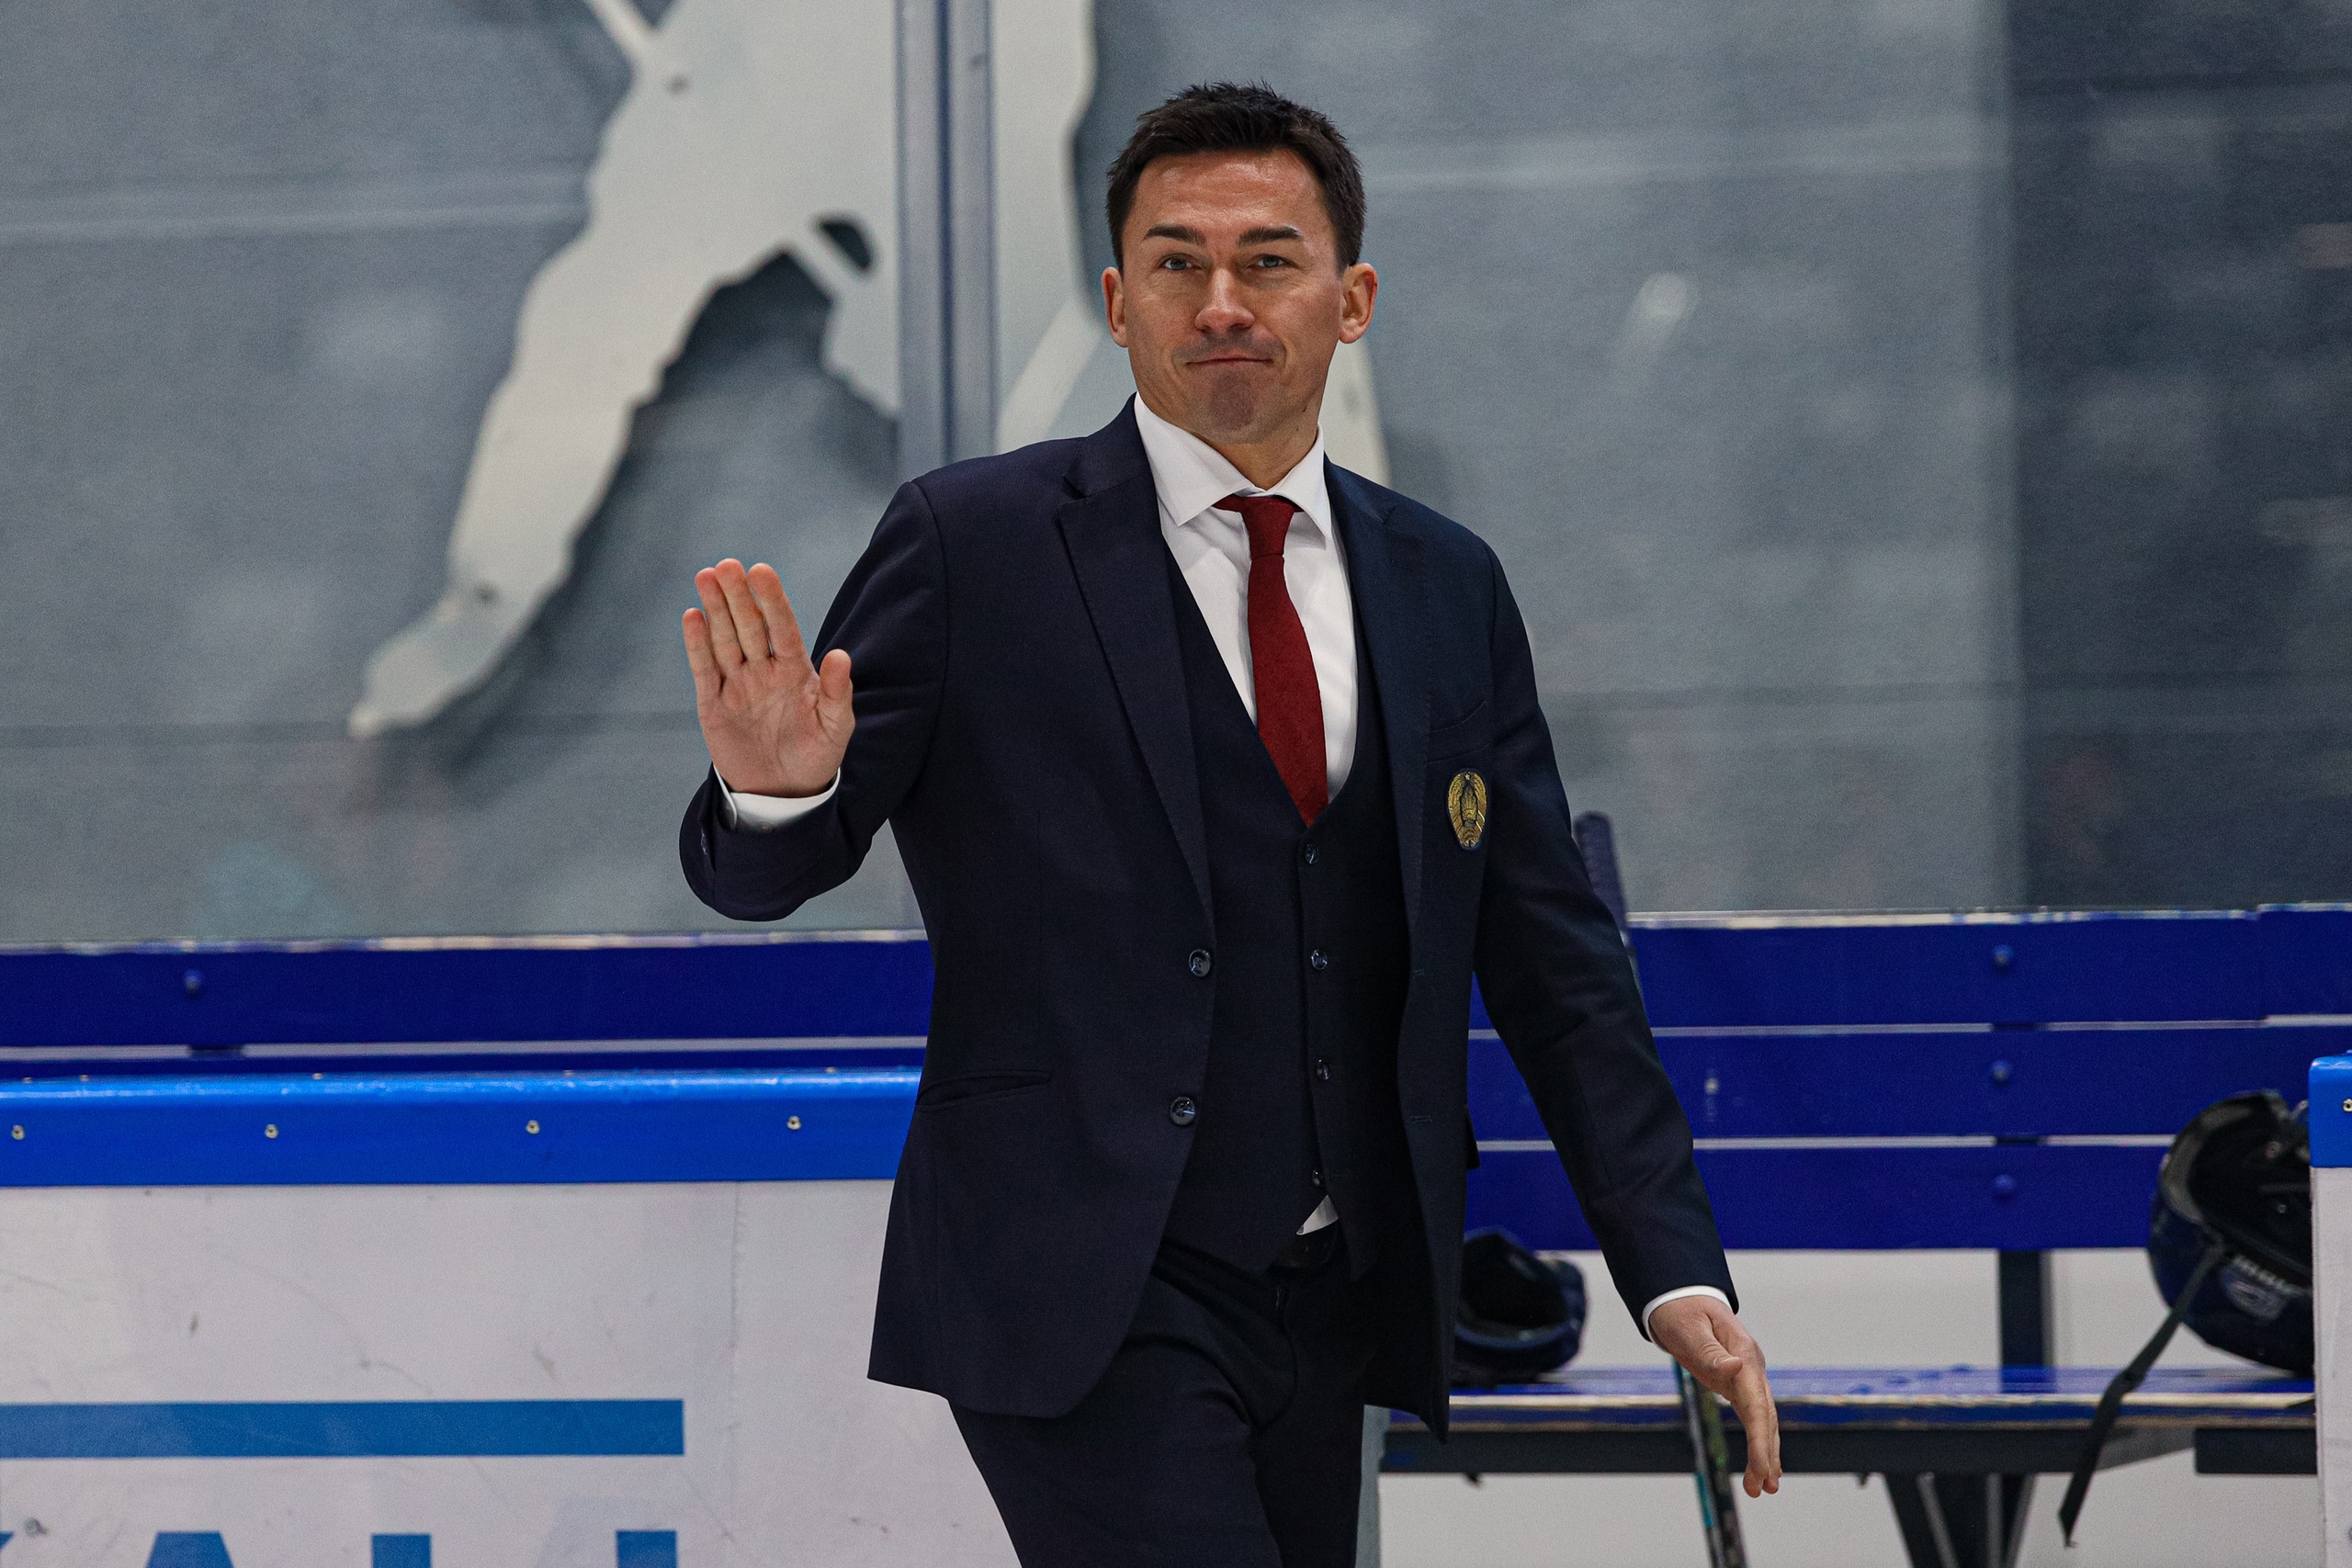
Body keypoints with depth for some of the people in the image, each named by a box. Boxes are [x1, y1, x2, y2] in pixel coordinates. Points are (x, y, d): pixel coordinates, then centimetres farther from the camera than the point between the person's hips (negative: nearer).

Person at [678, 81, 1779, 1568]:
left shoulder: (1444, 587, 11)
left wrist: (1680, 1276, 4)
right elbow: (764, 874, -1)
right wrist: (777, 788, -26)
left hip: (1330, 1304, 6)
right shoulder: (975, 545, -3)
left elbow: (1556, 960, 12)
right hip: (1079, 1304, -6)